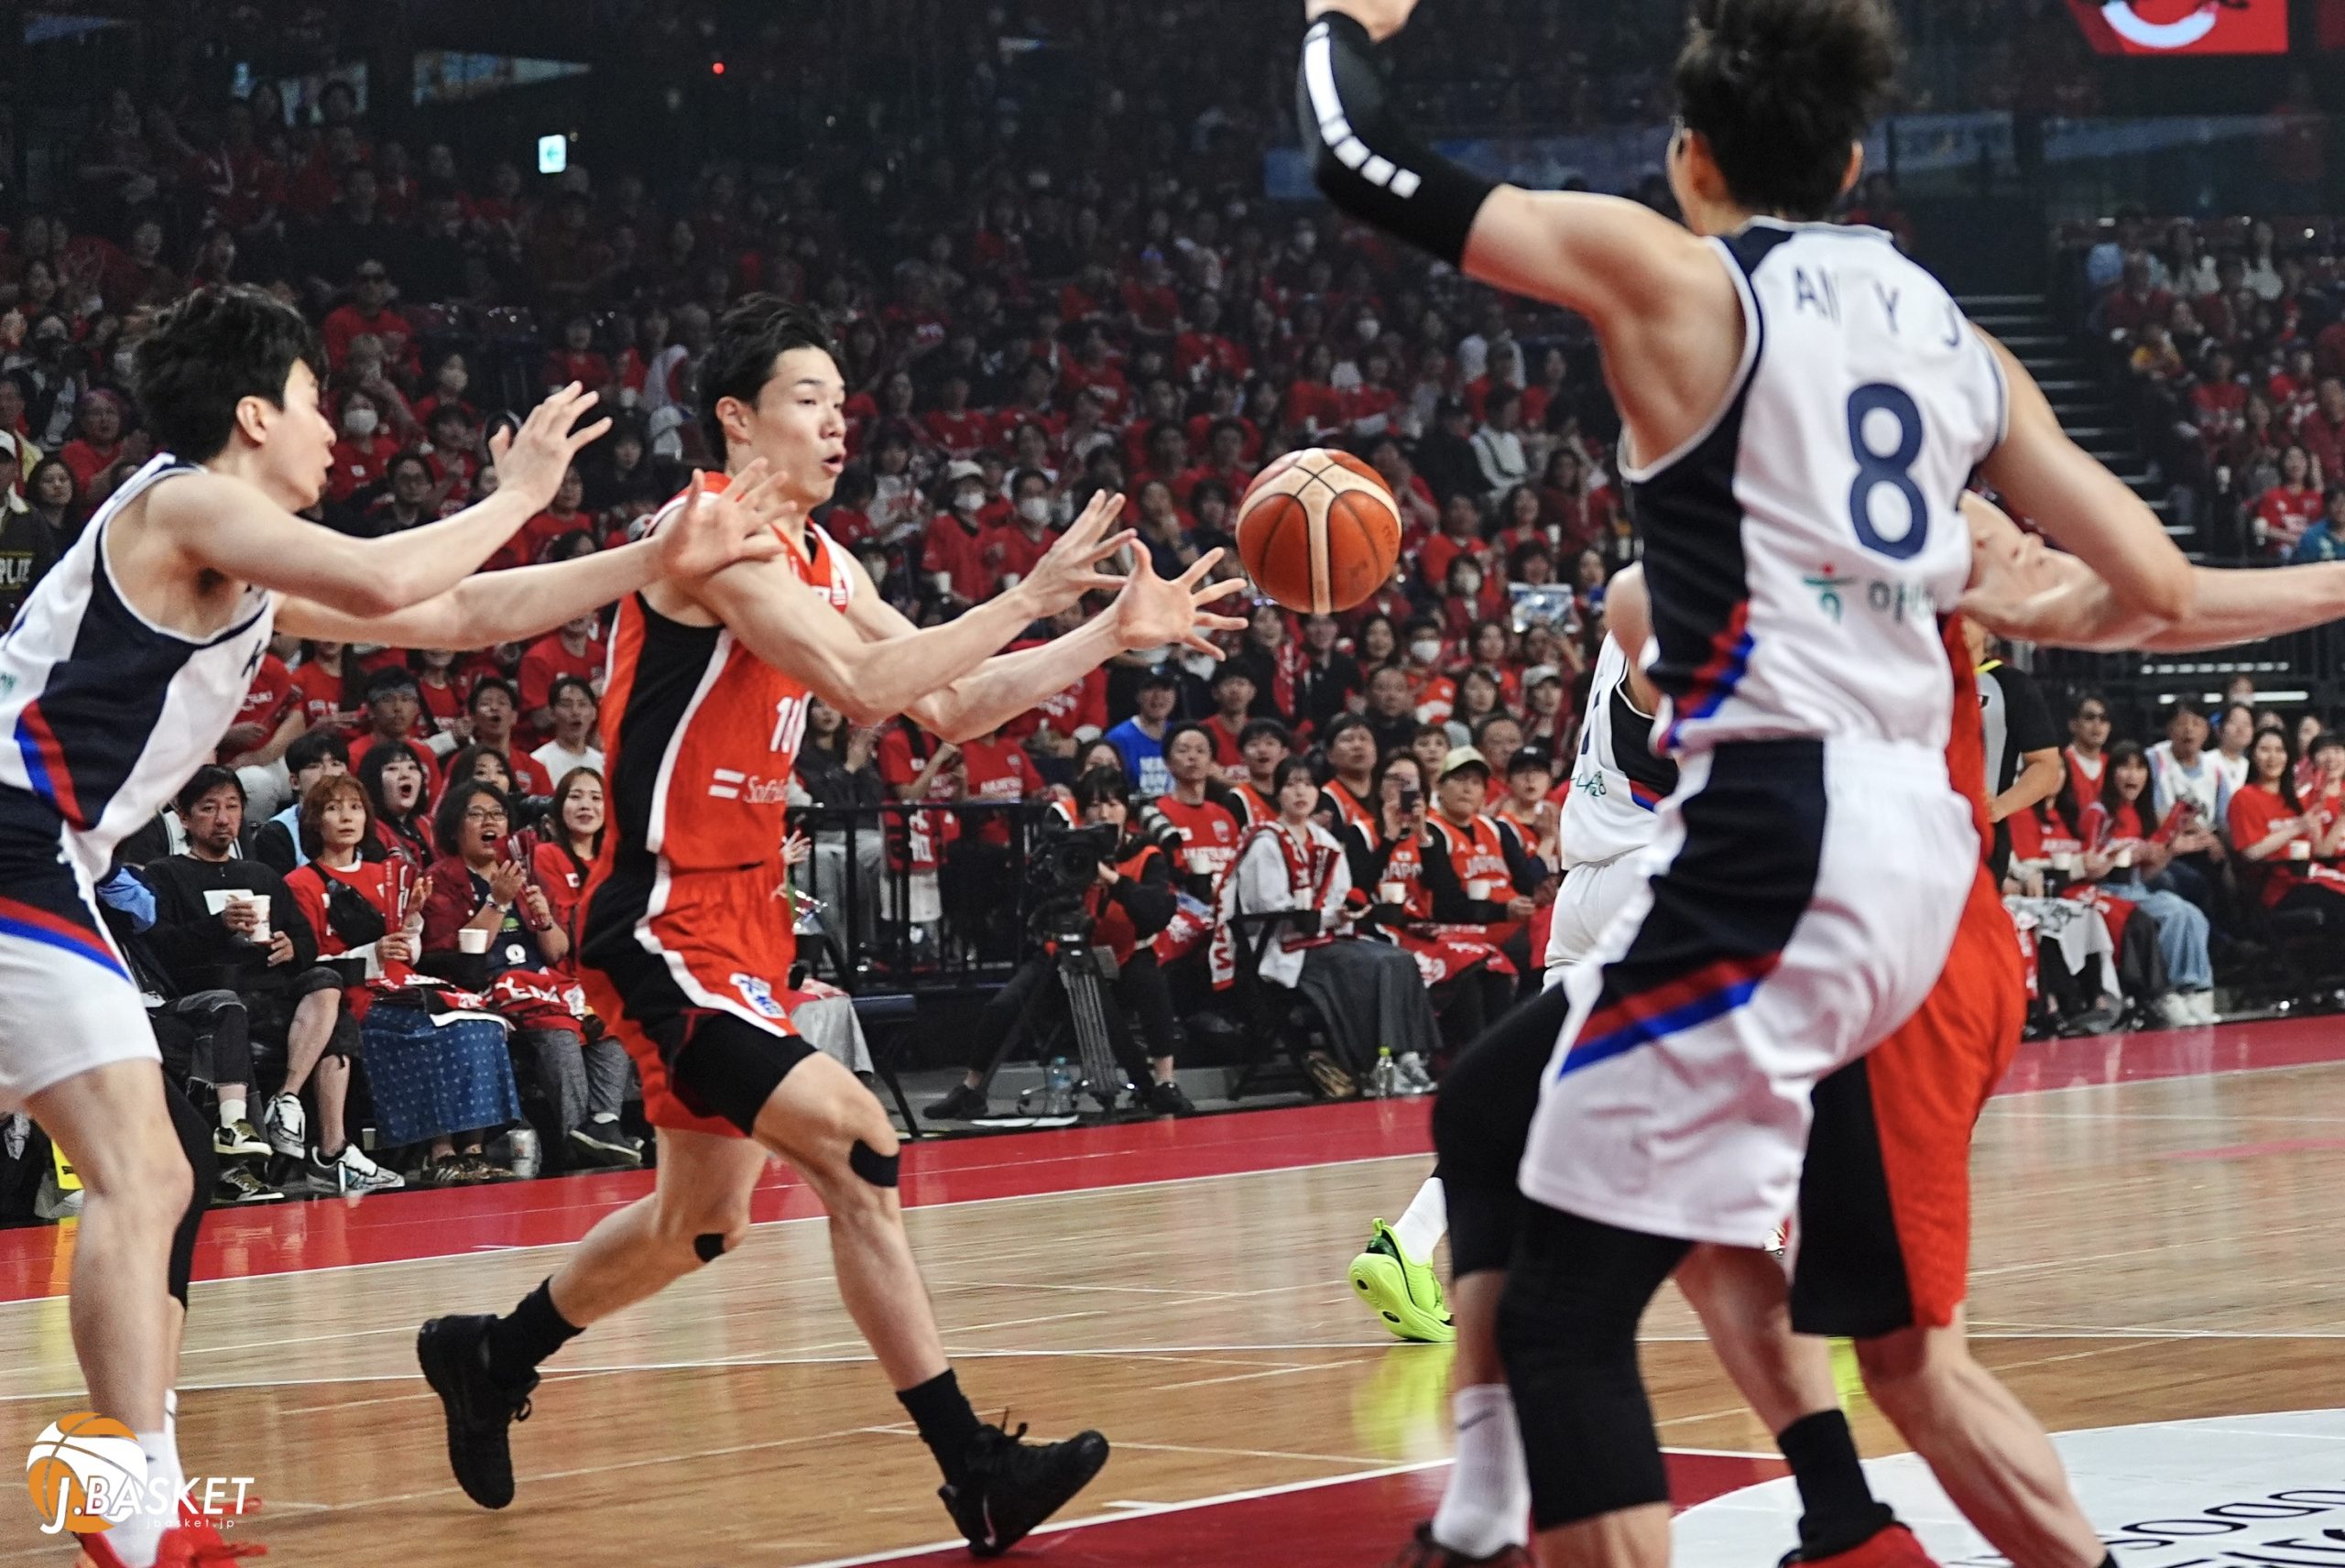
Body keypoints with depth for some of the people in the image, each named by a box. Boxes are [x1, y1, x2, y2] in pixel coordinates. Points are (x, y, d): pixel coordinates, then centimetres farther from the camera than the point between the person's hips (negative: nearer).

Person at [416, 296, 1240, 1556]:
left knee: (700, 1219, 19)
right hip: (664, 922, -10)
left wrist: (1112, 634, 7)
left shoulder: (819, 560, 13)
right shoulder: (713, 530, -15)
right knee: (856, 1149, -20)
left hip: (740, 917, 10)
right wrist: (1026, 598, -22)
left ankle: (487, 1359, 40)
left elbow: (950, 708, 15)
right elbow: (866, 685, -26)